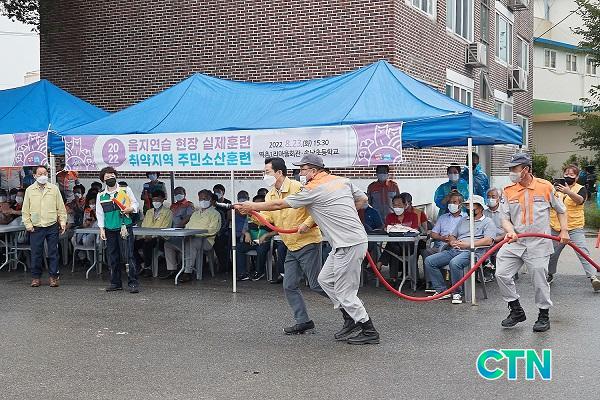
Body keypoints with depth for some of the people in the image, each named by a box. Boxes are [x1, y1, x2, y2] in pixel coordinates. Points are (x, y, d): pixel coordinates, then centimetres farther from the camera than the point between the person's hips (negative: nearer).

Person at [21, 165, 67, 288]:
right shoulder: (29, 190, 6)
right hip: (36, 227, 0)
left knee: (53, 253, 3)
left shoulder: (54, 189, 6)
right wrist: (28, 224, 0)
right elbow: (25, 210, 8)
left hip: (52, 226, 0)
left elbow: (61, 207, 8)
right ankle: (36, 277, 15)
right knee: (36, 253, 3)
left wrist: (63, 222, 2)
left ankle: (53, 276, 11)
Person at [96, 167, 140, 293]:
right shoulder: (101, 196, 11)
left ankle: (133, 283, -6)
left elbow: (135, 203, 10)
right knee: (113, 257, 7)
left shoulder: (126, 190, 5)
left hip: (125, 227, -3)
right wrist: (101, 229, 5)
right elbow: (99, 213, 12)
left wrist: (129, 209, -12)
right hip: (109, 229, 3)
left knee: (129, 255, -8)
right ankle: (115, 283, 17)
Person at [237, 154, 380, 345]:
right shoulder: (343, 181, 11)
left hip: (348, 245, -9)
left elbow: (279, 204, -5)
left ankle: (370, 332, 9)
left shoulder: (313, 190, -12)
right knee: (325, 279, 17)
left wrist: (252, 206, 6)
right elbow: (362, 199, 21)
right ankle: (351, 318, 22)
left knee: (345, 293, -1)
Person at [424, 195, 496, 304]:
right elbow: (452, 236, 27)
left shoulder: (487, 222, 6)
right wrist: (453, 242, 1)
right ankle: (442, 290, -6)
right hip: (454, 250, 7)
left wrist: (468, 244, -17)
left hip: (472, 252, -7)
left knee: (454, 263, -38)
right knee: (429, 261, -11)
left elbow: (488, 241, -10)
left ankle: (458, 293, -19)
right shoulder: (463, 219, 27)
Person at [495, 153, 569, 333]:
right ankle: (516, 311, 14)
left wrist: (564, 230, 1)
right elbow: (505, 218, 0)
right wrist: (510, 231, -20)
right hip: (515, 243, 3)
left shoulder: (546, 187, -2)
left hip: (539, 244, -3)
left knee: (540, 280, 1)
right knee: (501, 274, -5)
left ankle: (544, 316, 22)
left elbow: (561, 210, 11)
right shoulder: (508, 191, 2)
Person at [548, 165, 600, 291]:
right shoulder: (557, 187, 9)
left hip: (575, 227, -3)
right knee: (552, 252, 11)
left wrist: (568, 192, -42)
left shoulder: (580, 189, -1)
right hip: (556, 227, 3)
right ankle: (550, 275, 31)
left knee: (583, 252, -15)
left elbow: (580, 200, -25)